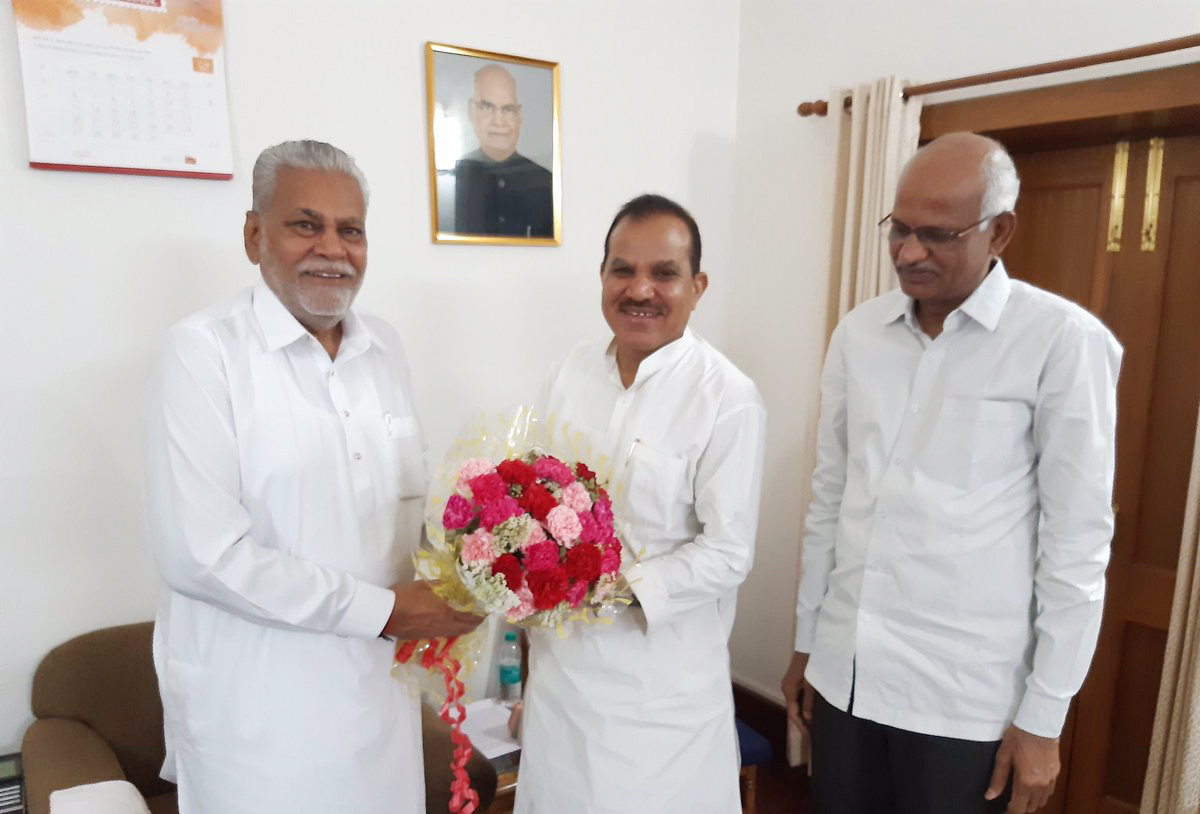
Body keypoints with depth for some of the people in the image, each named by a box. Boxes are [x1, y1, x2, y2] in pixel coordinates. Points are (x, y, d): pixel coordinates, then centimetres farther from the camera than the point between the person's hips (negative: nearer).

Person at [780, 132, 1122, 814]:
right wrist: (805, 642, 11)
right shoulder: (858, 333, 2)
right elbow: (828, 498, 7)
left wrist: (1043, 716, -6)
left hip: (965, 694, -4)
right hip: (844, 671, 4)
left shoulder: (1064, 342, -11)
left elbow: (1077, 542, -9)